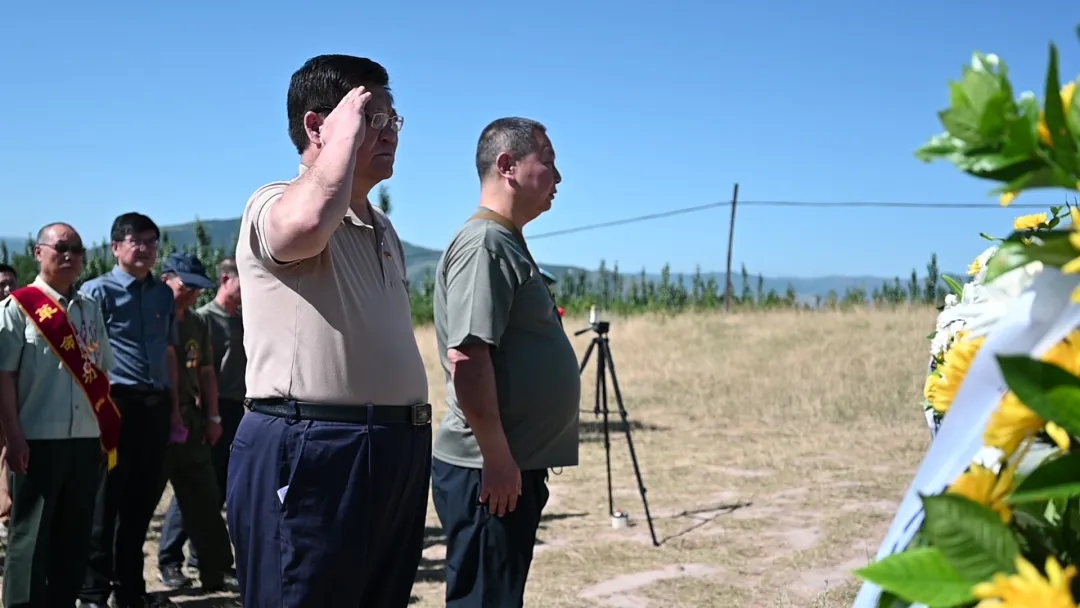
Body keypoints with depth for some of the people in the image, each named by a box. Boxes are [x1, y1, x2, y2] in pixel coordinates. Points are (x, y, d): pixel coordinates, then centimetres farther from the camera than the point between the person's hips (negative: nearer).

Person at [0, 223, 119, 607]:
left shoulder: (90, 309, 12)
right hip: (38, 439, -5)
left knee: (75, 532, 12)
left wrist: (107, 430, 11)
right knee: (31, 533, 0)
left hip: (86, 438, 6)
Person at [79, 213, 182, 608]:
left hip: (156, 404, 6)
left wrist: (174, 407, 19)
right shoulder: (98, 291, -4)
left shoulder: (164, 294, 15)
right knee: (106, 501, -1)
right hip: (116, 403, -6)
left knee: (142, 500, 12)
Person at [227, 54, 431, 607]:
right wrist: (347, 133, -19)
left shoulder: (383, 229, 20)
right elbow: (309, 225, -35)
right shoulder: (275, 205, -9)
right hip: (307, 451, -9)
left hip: (395, 451, 9)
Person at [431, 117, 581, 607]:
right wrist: (497, 457, -22)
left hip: (515, 464, 10)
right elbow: (467, 357, -24)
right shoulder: (485, 244, -16)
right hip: (490, 470, -10)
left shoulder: (508, 244, 16)